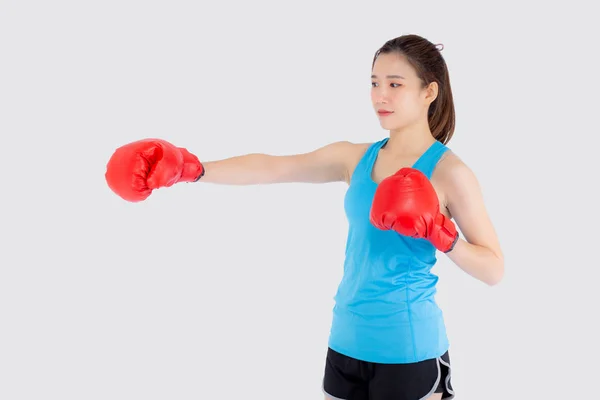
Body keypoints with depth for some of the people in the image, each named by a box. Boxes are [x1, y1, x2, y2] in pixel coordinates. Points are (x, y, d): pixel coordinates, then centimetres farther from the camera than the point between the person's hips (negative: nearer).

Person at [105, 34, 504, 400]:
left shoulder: (448, 171, -9)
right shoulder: (355, 158, 5)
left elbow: (494, 270, -9)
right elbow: (270, 167, -2)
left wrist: (441, 236, -24)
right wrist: (192, 168, -12)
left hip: (407, 349, -5)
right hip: (347, 342, 5)